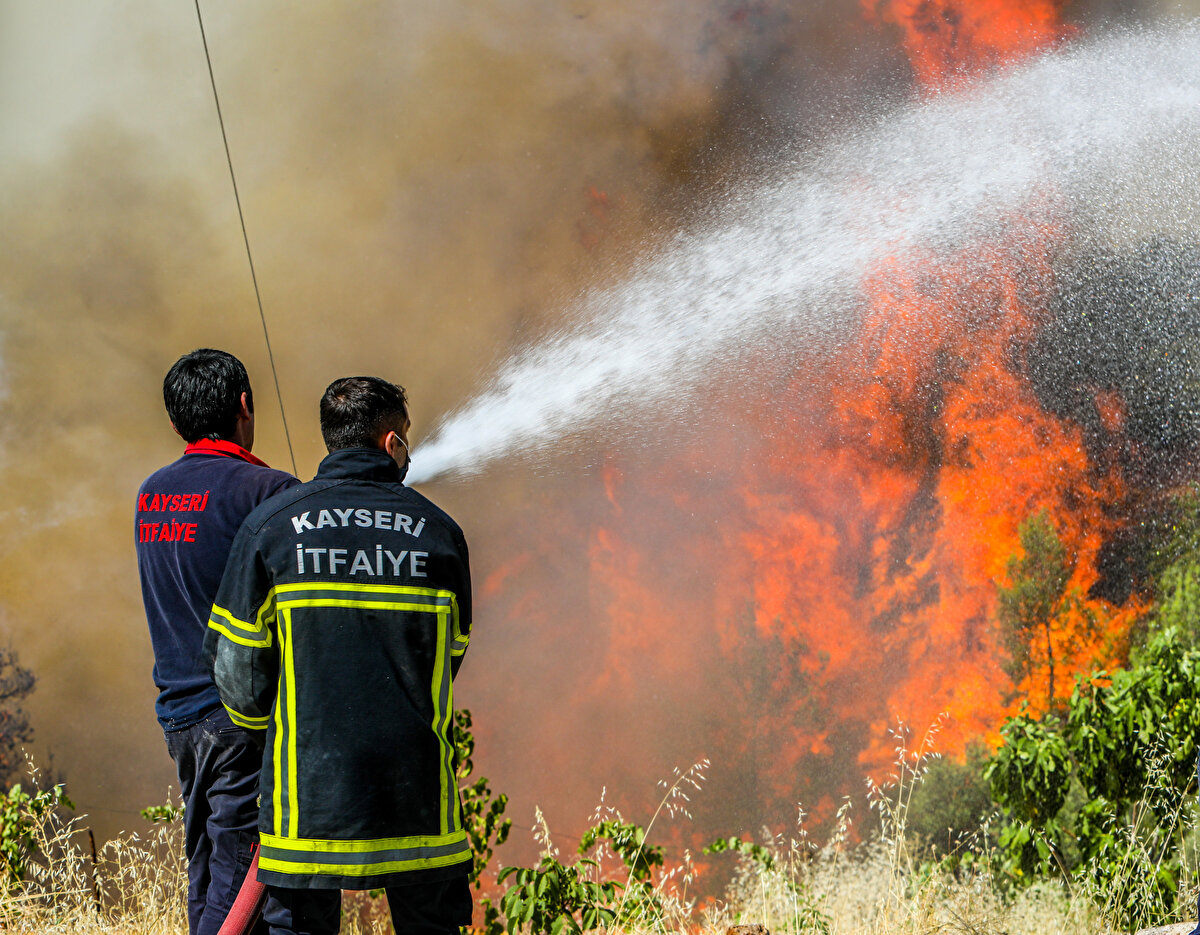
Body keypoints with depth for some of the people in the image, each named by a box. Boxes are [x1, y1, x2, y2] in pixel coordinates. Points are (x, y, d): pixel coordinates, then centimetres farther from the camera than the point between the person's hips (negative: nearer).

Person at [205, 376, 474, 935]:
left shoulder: (271, 522, 0)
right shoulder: (437, 531, 3)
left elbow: (237, 665, 1)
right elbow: (448, 655, 11)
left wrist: (260, 721, 21)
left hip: (308, 783, -1)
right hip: (415, 783, 1)